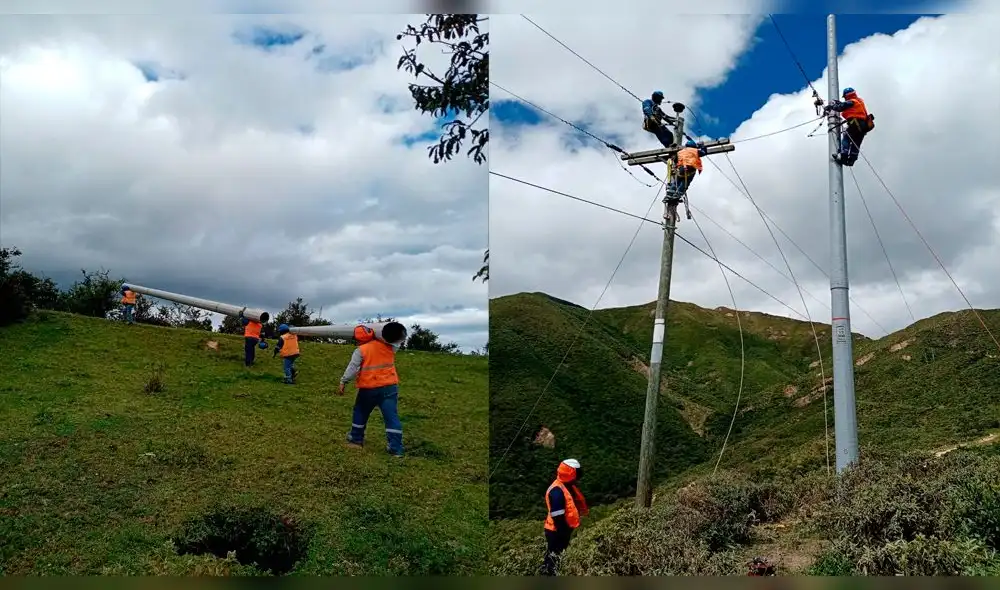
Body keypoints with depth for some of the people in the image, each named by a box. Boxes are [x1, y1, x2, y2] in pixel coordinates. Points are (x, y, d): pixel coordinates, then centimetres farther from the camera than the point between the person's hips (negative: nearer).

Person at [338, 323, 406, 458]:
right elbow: (397, 342, 25)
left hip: (369, 389, -2)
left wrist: (343, 382, -7)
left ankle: (356, 439, 34)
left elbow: (352, 368, -12)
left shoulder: (360, 350, -8)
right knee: (392, 416, -2)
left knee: (360, 413, 22)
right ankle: (396, 448, -7)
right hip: (390, 386, 2)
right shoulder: (388, 346, 4)